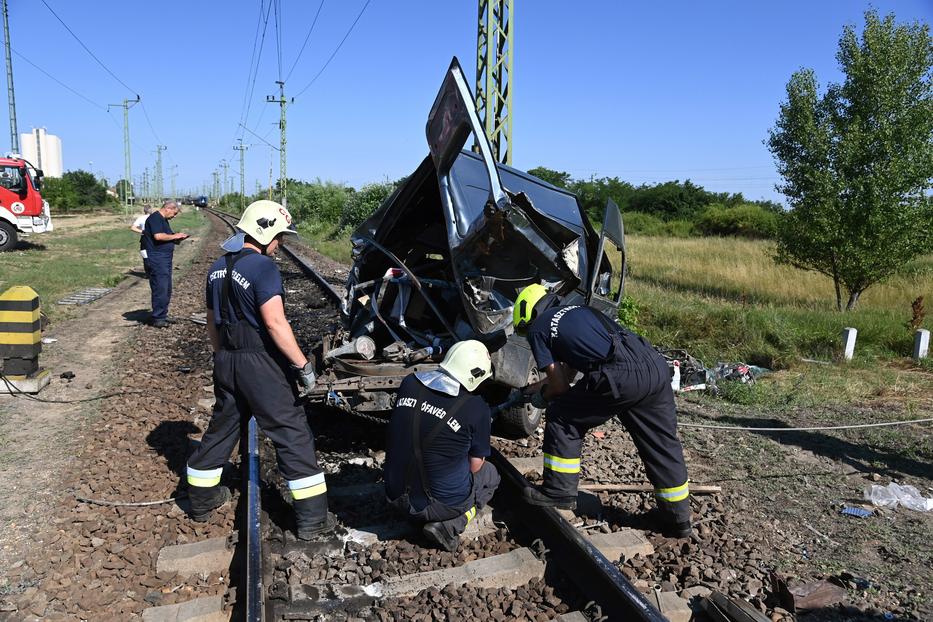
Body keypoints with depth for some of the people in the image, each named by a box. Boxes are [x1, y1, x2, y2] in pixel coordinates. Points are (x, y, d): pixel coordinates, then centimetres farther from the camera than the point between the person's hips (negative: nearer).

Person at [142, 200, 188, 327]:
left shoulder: (163, 220, 20)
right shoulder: (155, 218, -10)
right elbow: (158, 236, -23)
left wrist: (177, 239, 9)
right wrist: (174, 236, -12)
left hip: (166, 258, 10)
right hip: (157, 258, -10)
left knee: (167, 289, 13)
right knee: (160, 289, -9)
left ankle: (163, 315, 21)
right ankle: (158, 318, -4)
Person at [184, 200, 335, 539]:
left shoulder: (217, 268, 10)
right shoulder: (262, 266, -16)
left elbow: (213, 322, 18)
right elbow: (275, 323, -24)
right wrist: (303, 364, -20)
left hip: (226, 362, 8)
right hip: (260, 363, -8)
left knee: (221, 428, 22)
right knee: (293, 434, -1)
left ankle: (201, 499, 38)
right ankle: (312, 517, 4)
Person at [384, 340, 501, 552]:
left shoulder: (409, 384, -5)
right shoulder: (477, 409, -17)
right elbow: (475, 466, -5)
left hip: (396, 496, 5)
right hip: (442, 503, -5)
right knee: (490, 474, 23)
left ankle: (421, 516, 13)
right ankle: (447, 526, 1)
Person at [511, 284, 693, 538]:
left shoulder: (537, 329, 11)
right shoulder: (578, 309, 33)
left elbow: (560, 385, 10)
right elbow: (567, 370, 41)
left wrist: (541, 398, 32)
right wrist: (529, 390, 49)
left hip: (620, 378, -8)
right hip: (656, 365, 8)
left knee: (562, 418, 13)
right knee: (663, 445, 20)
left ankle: (559, 492, 21)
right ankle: (679, 521, 33)